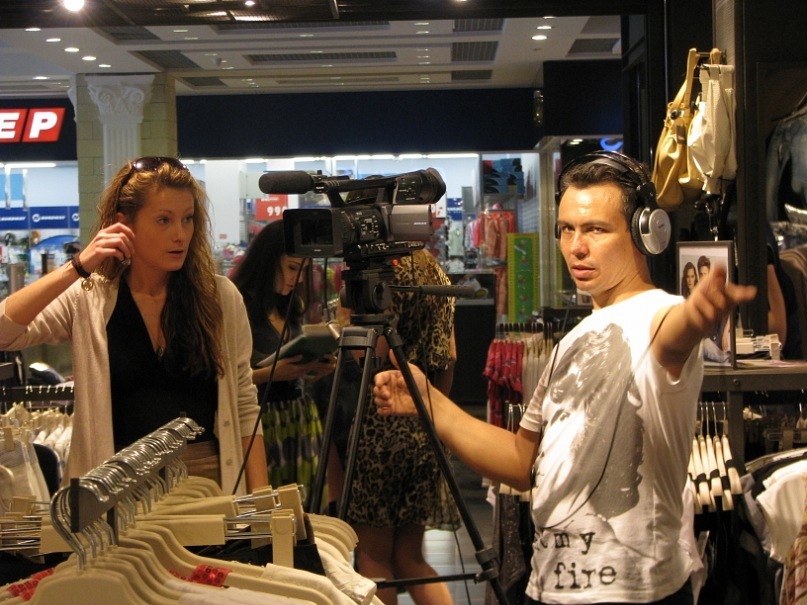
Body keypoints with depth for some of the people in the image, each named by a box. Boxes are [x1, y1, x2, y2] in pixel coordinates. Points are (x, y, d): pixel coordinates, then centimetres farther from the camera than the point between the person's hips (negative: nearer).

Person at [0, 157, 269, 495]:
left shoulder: (220, 297, 1)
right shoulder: (88, 297, -2)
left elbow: (244, 405, 4)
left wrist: (261, 499, -1)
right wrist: (77, 268, -19)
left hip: (209, 480, 1)